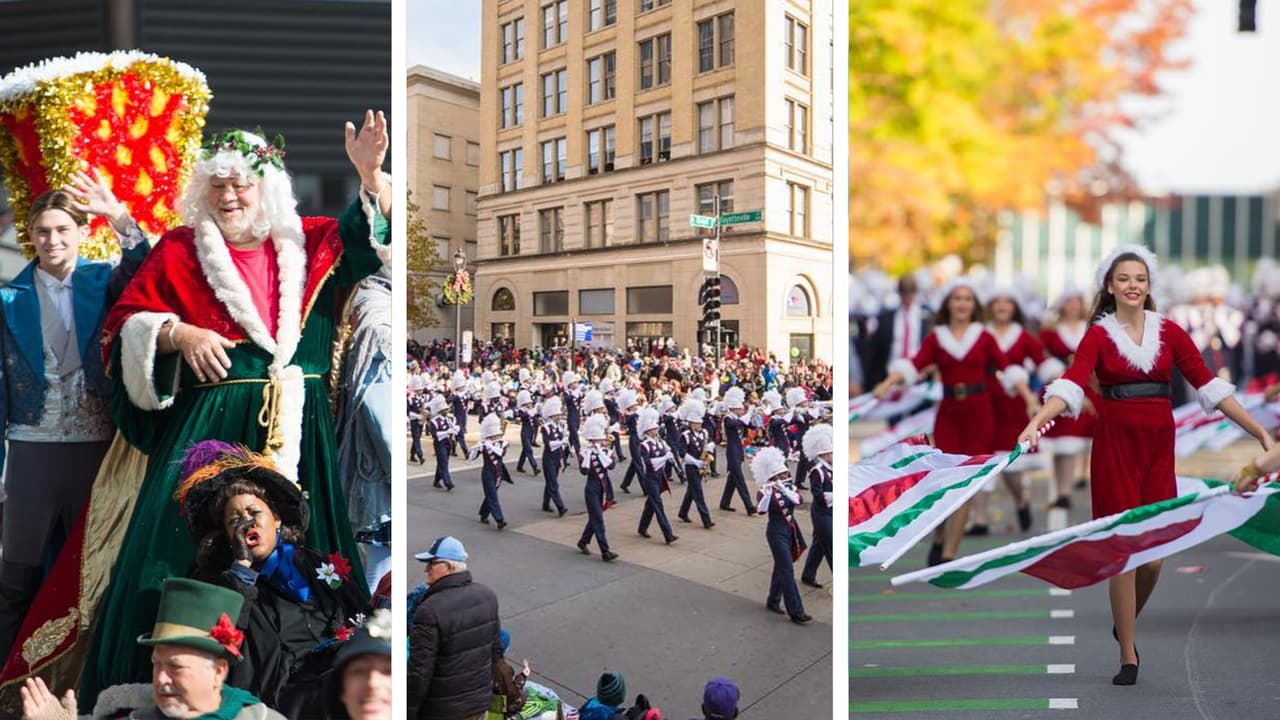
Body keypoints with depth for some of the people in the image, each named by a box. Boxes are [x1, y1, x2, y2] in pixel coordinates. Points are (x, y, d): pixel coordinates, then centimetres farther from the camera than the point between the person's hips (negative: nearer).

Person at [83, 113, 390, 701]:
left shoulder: (309, 243, 9)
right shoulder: (179, 251, 6)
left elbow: (377, 237, 4)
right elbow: (124, 325, 5)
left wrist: (371, 174, -11)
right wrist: (179, 333, -14)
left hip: (296, 428, 2)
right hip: (208, 425, -1)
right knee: (192, 542, -3)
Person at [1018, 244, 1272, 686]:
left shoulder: (1168, 331, 6)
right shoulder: (1098, 334, -1)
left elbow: (1208, 384, 4)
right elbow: (1072, 384, -16)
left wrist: (1260, 432, -2)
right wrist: (1036, 422, -34)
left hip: (1159, 444, 3)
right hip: (1115, 444, -2)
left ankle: (1126, 624, 33)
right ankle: (1128, 657, 11)